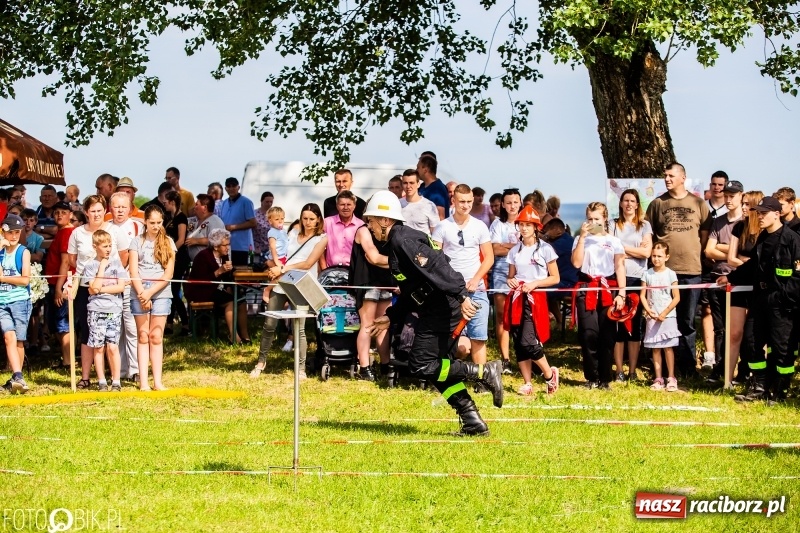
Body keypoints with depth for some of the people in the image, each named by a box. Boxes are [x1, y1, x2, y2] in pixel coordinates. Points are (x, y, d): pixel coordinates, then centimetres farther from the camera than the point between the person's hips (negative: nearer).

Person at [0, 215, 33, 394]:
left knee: (18, 341, 2)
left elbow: (25, 279, -5)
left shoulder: (24, 252, 1)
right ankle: (18, 378, -27)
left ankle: (16, 379, 15)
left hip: (20, 300, -1)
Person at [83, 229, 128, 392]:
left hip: (114, 309, 0)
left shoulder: (116, 261, 5)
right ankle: (101, 382, 7)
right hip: (96, 310, 0)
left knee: (112, 346, -3)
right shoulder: (90, 265, 1)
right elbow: (94, 288, -11)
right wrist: (102, 267, -7)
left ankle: (116, 381, 4)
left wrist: (100, 289, -8)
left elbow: (121, 286, -1)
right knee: (98, 347, 1)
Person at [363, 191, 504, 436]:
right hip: (437, 311, 10)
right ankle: (473, 421, 10)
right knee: (440, 366, 11)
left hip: (442, 308, -10)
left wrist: (461, 296, -31)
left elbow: (437, 266, -24)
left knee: (421, 366, -10)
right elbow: (410, 292, 26)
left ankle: (485, 372, -9)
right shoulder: (395, 244, 20)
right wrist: (391, 318, 26)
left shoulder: (402, 241, -13)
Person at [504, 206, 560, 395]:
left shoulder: (545, 249, -1)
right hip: (517, 299, 5)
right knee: (518, 344, 1)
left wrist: (535, 283, -14)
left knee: (528, 342, -16)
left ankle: (550, 374, 4)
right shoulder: (514, 251, 11)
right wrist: (510, 281, -4)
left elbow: (555, 278, 0)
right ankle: (527, 384, 8)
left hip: (535, 299, -5)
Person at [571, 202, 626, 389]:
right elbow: (576, 263, -6)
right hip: (586, 290, 0)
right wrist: (582, 237, -7)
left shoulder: (613, 241, 9)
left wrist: (621, 293, -5)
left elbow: (620, 268, 4)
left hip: (608, 290, 0)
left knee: (607, 336, 0)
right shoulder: (581, 240, 9)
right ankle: (591, 378, 3)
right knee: (589, 334, -6)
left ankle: (605, 379, 6)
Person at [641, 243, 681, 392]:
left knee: (668, 347, -3)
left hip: (667, 317, -2)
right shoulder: (648, 274, 4)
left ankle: (671, 379, 1)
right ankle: (658, 379, 8)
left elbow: (676, 297, -3)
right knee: (655, 348, 4)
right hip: (652, 317, 2)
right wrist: (649, 311, -10)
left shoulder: (670, 274, -3)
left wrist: (664, 313, -11)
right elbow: (643, 295, 5)